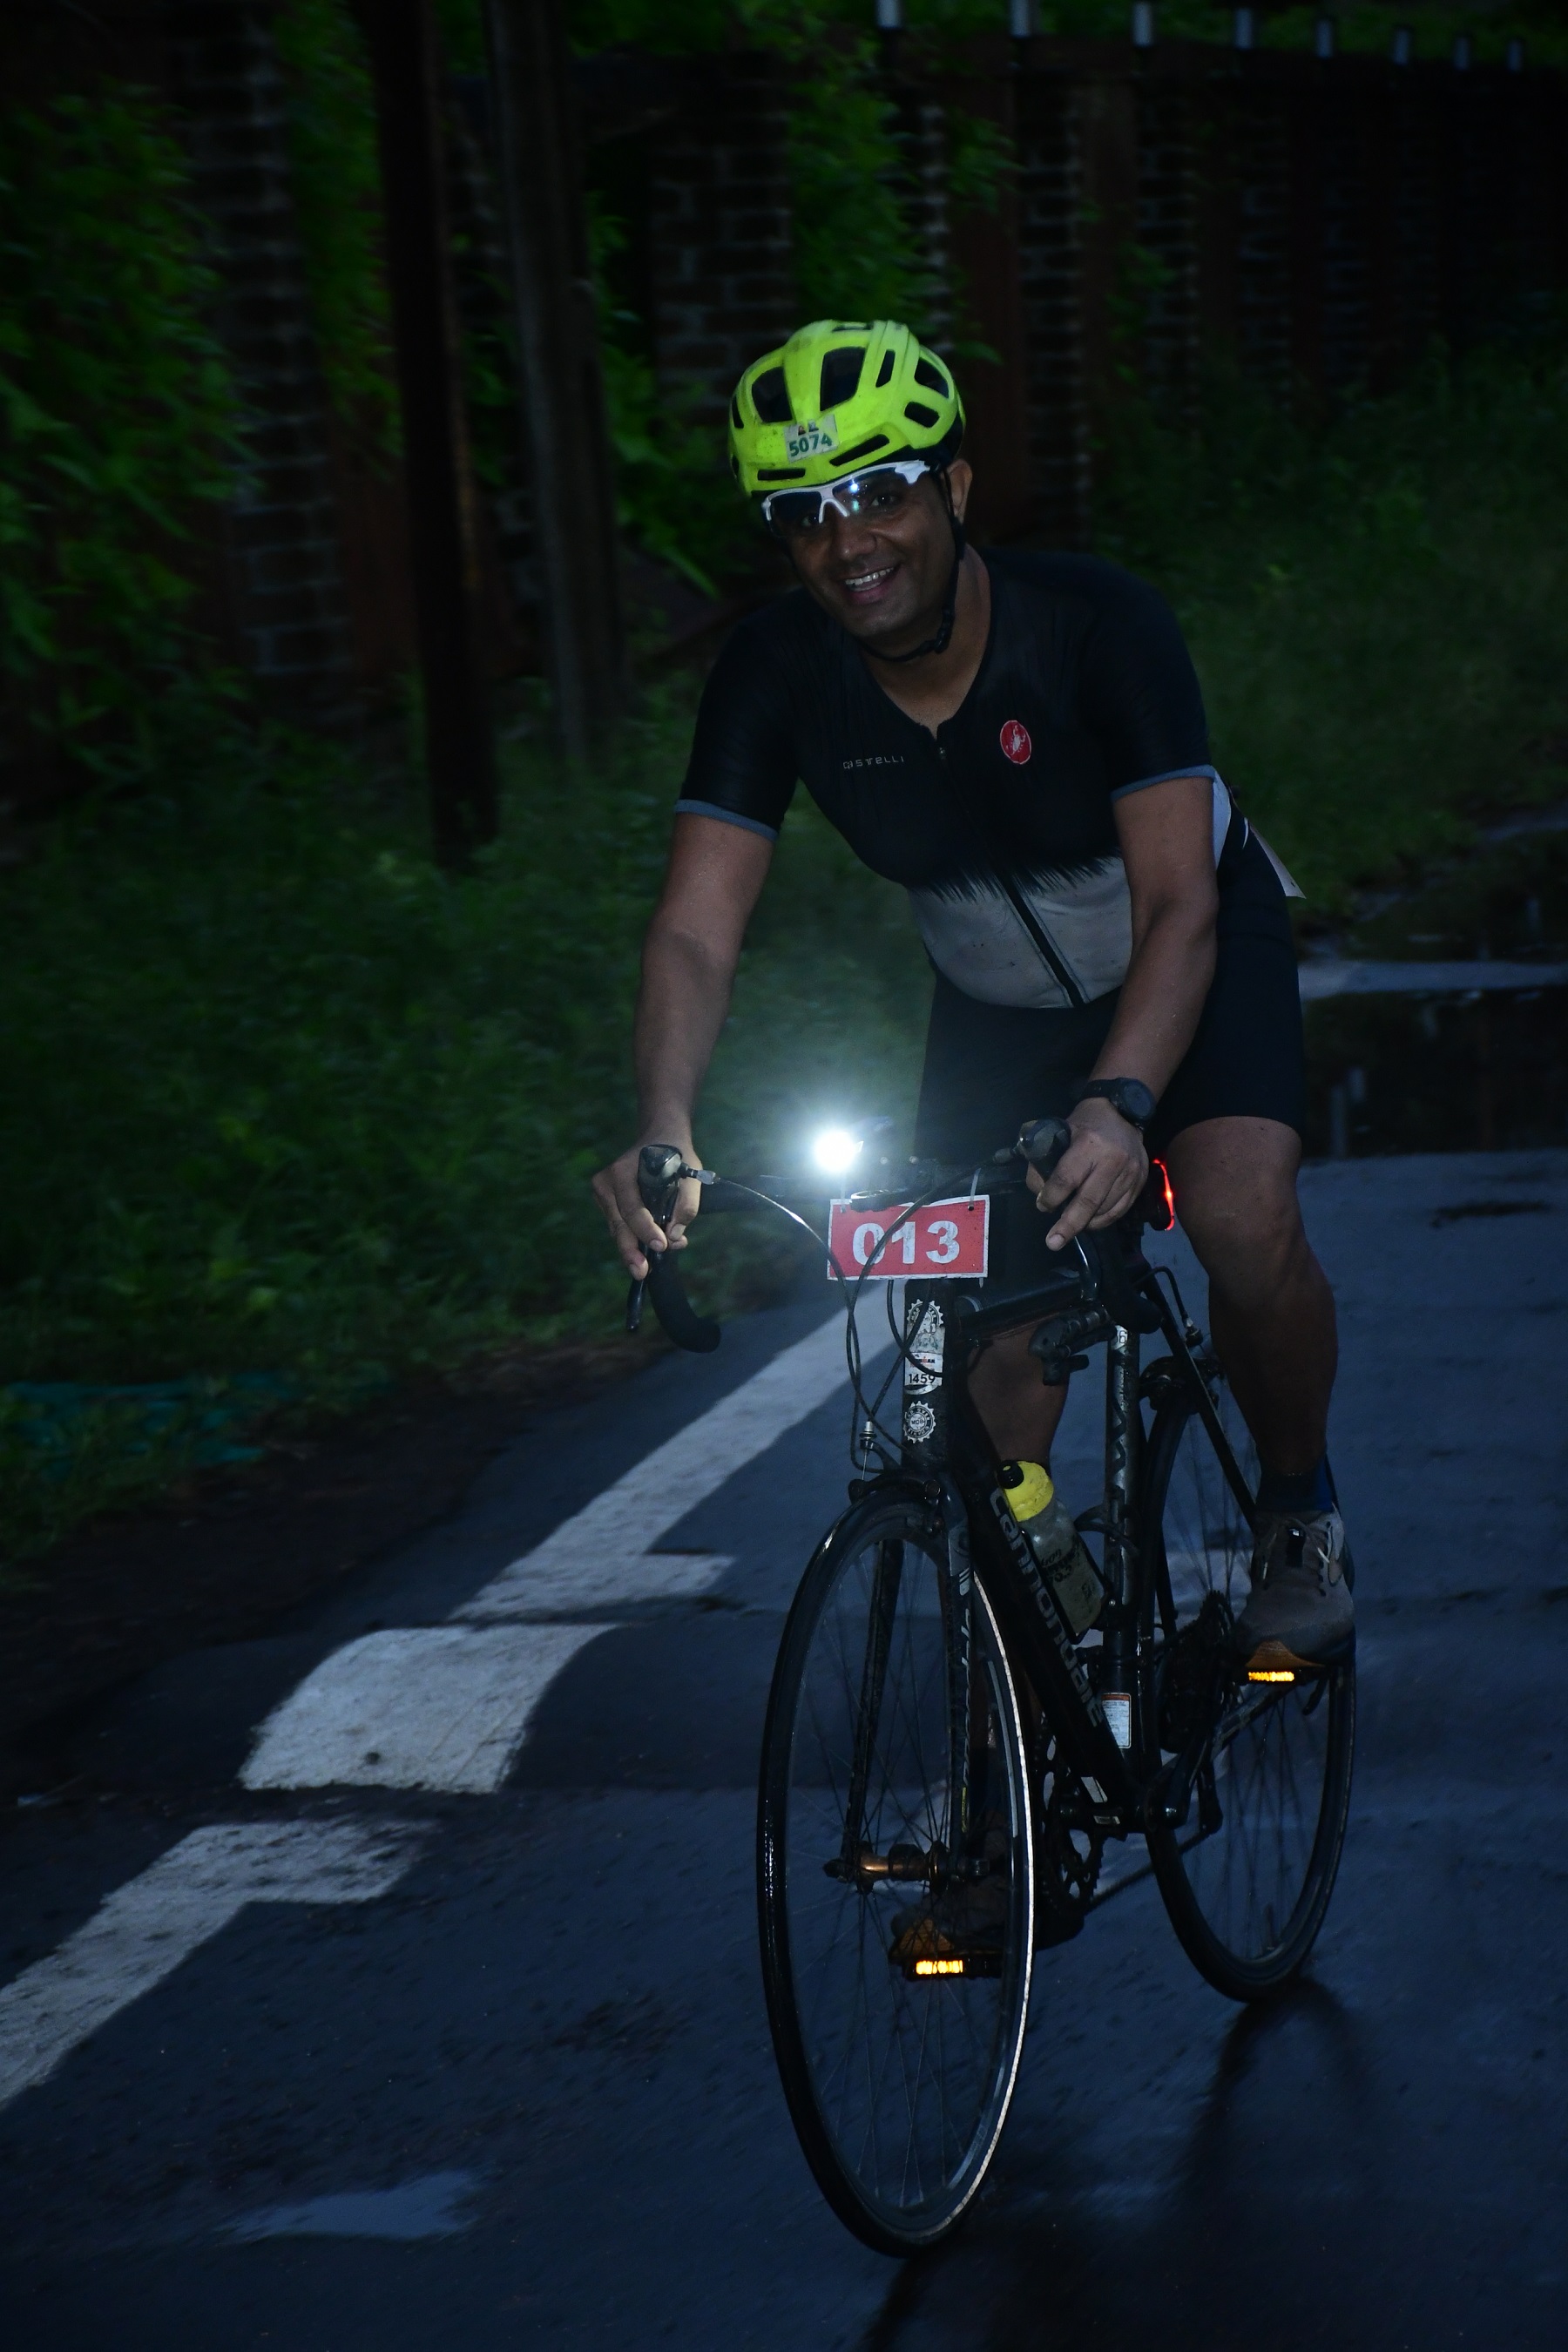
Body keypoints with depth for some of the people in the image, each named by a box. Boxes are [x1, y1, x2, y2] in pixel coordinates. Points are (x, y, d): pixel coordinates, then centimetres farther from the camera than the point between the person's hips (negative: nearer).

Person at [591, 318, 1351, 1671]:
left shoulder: (1096, 626, -31)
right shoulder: (775, 675, -23)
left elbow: (1178, 906, -37)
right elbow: (698, 931, -29)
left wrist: (1119, 1103, -55)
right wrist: (666, 1130, -49)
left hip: (1194, 951, -3)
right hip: (997, 1004, 3)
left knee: (1247, 1227, -26)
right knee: (989, 1341, -8)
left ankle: (1300, 1510, 3)